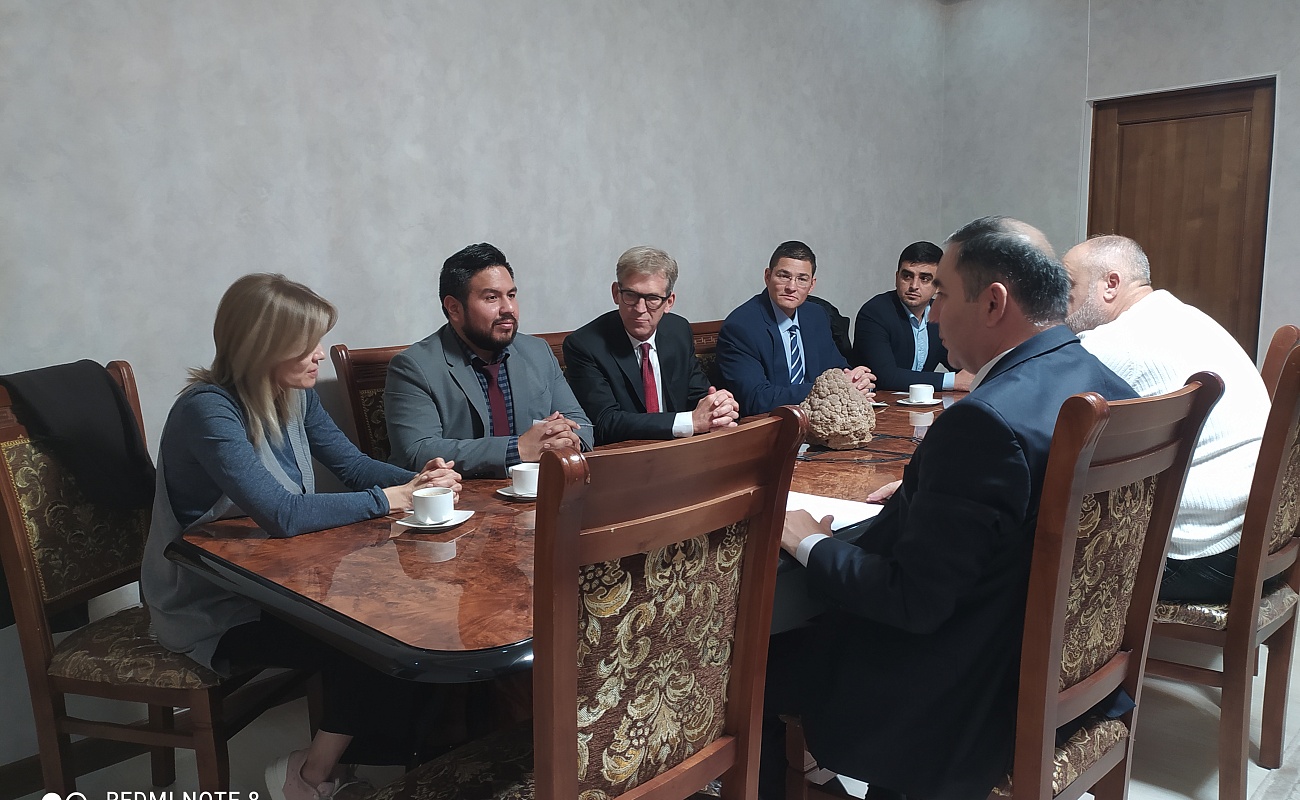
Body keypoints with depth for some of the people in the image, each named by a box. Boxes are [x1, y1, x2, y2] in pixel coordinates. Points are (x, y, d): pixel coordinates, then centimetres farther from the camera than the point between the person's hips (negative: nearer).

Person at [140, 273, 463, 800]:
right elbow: (282, 515, -34)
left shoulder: (295, 395, -1)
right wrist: (393, 499, -27)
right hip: (213, 612, -7)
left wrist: (418, 481, -15)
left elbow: (353, 464, 5)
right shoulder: (207, 410, -25)